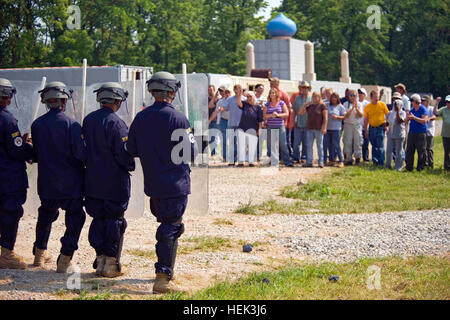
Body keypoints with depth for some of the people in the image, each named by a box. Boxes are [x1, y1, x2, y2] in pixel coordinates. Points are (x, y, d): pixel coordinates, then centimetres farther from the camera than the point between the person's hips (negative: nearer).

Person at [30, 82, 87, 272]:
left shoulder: (37, 125, -1)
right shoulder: (71, 124, -15)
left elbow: (36, 154, 9)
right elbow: (81, 153, -18)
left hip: (46, 183, 5)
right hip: (71, 183, -5)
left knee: (46, 216, 24)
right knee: (74, 219, 4)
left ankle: (40, 254, 34)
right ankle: (64, 259, -3)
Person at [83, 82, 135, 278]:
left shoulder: (88, 120, 6)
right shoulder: (116, 123, -16)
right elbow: (123, 153, -17)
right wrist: (130, 166, 2)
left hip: (93, 181, 6)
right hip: (115, 181, -6)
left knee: (98, 219, 12)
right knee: (115, 220, 2)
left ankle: (100, 260, 13)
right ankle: (111, 263, 2)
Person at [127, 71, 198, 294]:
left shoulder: (140, 118, 2)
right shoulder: (178, 119, -14)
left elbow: (131, 150, 8)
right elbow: (191, 153, -12)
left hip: (152, 184, 6)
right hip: (176, 184, -6)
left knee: (166, 224, 21)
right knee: (170, 229, -3)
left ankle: (167, 269, 30)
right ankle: (162, 277, -8)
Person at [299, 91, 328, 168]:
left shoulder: (322, 106, -3)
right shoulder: (310, 106, 12)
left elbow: (325, 117, -7)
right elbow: (300, 112, 14)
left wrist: (324, 128, -16)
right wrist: (304, 105, -1)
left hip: (318, 129, -5)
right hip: (309, 128, 5)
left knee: (320, 146, 2)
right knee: (309, 146, 3)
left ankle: (321, 162, 6)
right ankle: (309, 162, 6)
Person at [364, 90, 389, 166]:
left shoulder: (382, 105, -2)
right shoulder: (367, 107, 2)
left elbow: (388, 115, 4)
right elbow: (366, 120, 8)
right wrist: (366, 131, 7)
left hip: (381, 127, -2)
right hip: (372, 128, 2)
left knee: (380, 146, -6)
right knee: (374, 146, 10)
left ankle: (381, 162, -4)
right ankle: (375, 161, 19)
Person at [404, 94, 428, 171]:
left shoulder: (423, 110, -6)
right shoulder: (412, 110, 13)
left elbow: (424, 120, -18)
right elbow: (406, 121, 18)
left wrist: (413, 117, -20)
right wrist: (407, 117, -5)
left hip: (421, 133, -6)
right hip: (411, 133, 6)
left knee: (421, 151, -1)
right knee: (409, 151, 3)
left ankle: (420, 168, 7)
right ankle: (409, 167, 9)